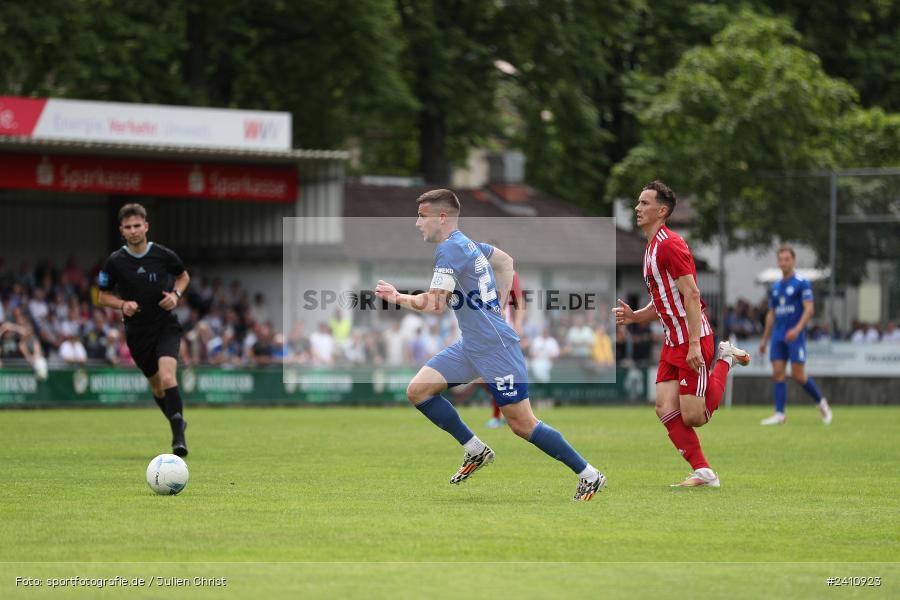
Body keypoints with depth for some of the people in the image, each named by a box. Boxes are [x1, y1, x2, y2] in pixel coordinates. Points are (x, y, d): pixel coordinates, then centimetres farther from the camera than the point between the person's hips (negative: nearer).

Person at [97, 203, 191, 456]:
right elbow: (103, 297, 5)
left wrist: (175, 294, -6)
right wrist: (122, 304, -15)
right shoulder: (114, 262, -6)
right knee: (156, 385, 14)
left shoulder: (164, 255, -6)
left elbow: (183, 276, 14)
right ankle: (177, 423, 40)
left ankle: (179, 438, -22)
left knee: (167, 378, -23)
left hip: (166, 327, -2)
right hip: (137, 333, 2)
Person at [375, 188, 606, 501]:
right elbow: (505, 260, 29)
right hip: (471, 346, 10)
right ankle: (476, 451, 11)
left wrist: (398, 297, -6)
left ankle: (590, 476, 2)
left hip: (495, 347, -10)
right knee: (418, 390, 1)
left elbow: (435, 304, -21)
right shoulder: (467, 244, 12)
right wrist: (497, 304, 24)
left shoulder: (450, 249, -17)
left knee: (522, 423, -6)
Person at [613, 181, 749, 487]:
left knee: (693, 416, -9)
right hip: (673, 342, 9)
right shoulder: (652, 247, 17)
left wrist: (694, 344, -25)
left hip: (692, 341, -9)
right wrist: (633, 316, 6)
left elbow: (691, 295, -21)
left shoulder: (669, 244, -15)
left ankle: (726, 359, 12)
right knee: (665, 408, -4)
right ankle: (703, 471, 0)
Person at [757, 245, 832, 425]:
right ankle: (779, 414, -5)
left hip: (795, 336, -6)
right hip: (778, 337, 6)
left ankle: (821, 403, 14)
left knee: (798, 375, -7)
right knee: (777, 373, -4)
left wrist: (797, 329, -25)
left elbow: (809, 309, -12)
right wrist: (764, 339, 19)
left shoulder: (801, 283, -4)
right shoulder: (775, 287, 15)